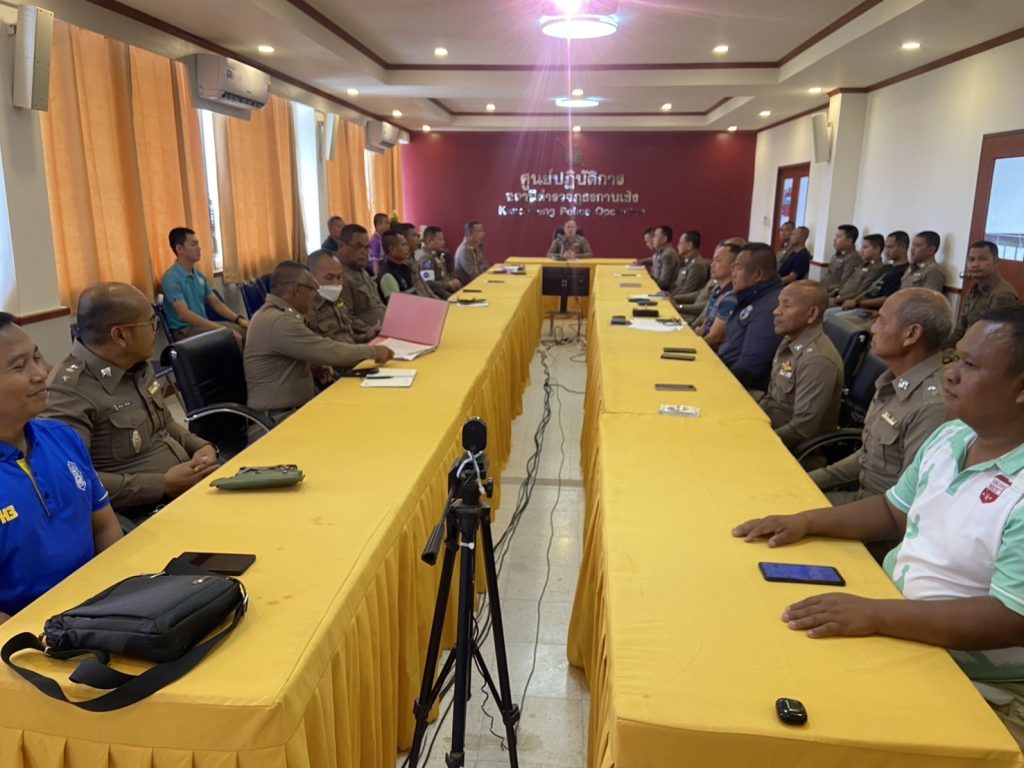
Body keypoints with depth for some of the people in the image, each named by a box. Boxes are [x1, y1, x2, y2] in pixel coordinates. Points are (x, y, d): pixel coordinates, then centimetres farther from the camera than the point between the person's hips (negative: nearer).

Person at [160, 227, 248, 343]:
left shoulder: (199, 276, 11)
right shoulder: (171, 278, -14)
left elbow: (216, 303, 15)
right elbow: (185, 314, -24)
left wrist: (239, 319, -2)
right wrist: (220, 328, -30)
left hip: (203, 325, 8)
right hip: (184, 331, -8)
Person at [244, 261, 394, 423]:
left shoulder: (271, 313, 12)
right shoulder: (279, 321, -22)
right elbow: (330, 352, -22)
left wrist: (315, 366, 4)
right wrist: (373, 351, -9)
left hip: (296, 406, 10)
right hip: (282, 418, -10)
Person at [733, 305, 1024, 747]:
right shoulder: (951, 435, 2)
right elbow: (895, 512, 13)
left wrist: (875, 616, -32)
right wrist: (807, 521, 0)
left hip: (972, 684, -7)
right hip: (893, 613, 8)